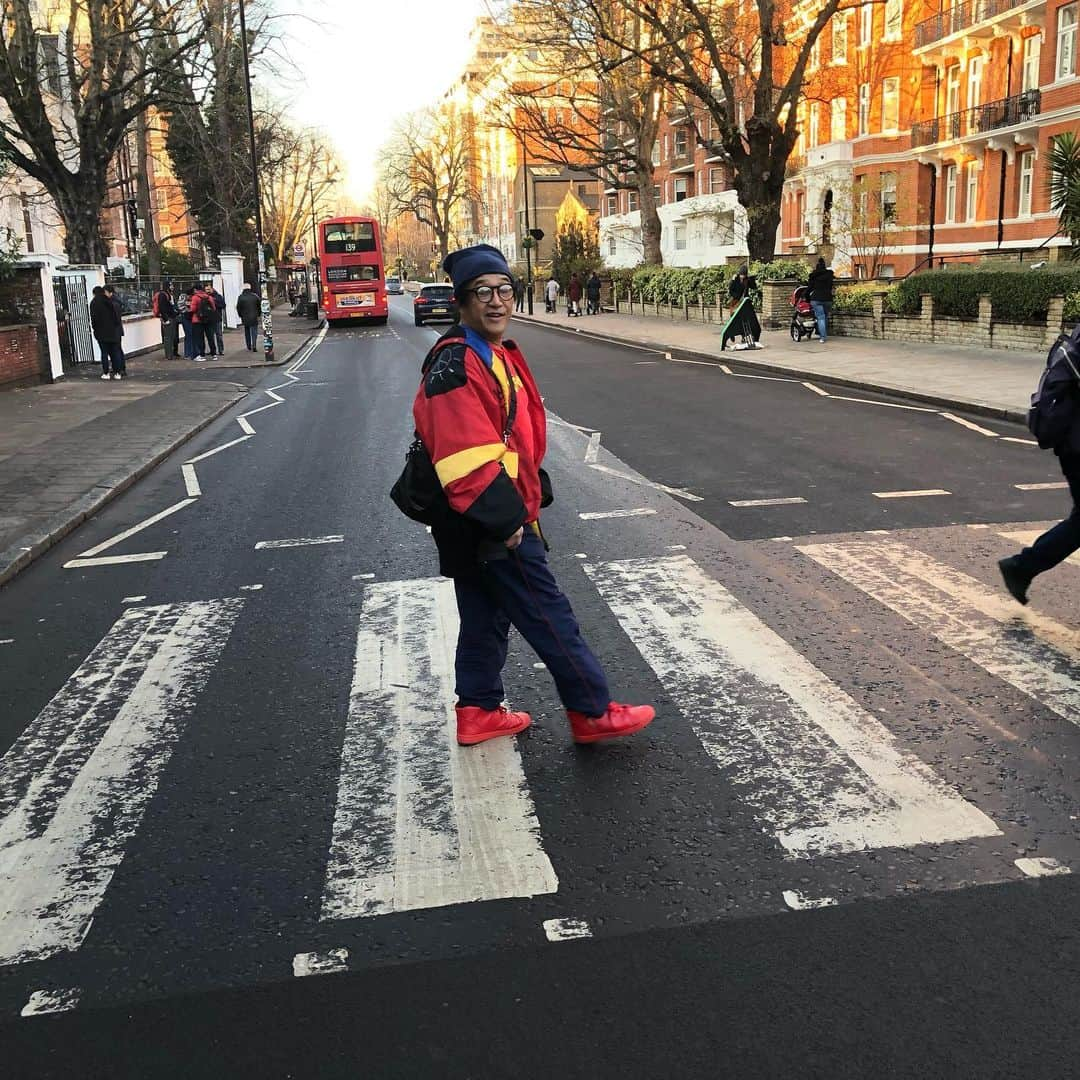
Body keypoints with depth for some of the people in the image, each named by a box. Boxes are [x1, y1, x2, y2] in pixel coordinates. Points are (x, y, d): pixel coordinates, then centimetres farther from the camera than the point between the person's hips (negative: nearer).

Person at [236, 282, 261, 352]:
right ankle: (254, 346, -13)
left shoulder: (240, 297, -4)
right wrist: (258, 314, 13)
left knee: (247, 333, 13)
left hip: (245, 318, 1)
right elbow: (259, 306, 2)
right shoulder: (255, 296, -4)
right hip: (254, 318, -1)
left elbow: (238, 308, 0)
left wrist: (241, 315, 14)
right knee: (254, 332, 1)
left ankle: (249, 347, 16)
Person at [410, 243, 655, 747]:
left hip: (480, 524, 10)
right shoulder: (457, 365, -21)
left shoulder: (500, 354, 12)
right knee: (550, 617, 1)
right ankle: (593, 713, 13)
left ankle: (478, 711, 31)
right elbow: (466, 459, -27)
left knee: (486, 617, 18)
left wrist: (533, 492, 18)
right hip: (489, 524, -10)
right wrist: (505, 520, -24)